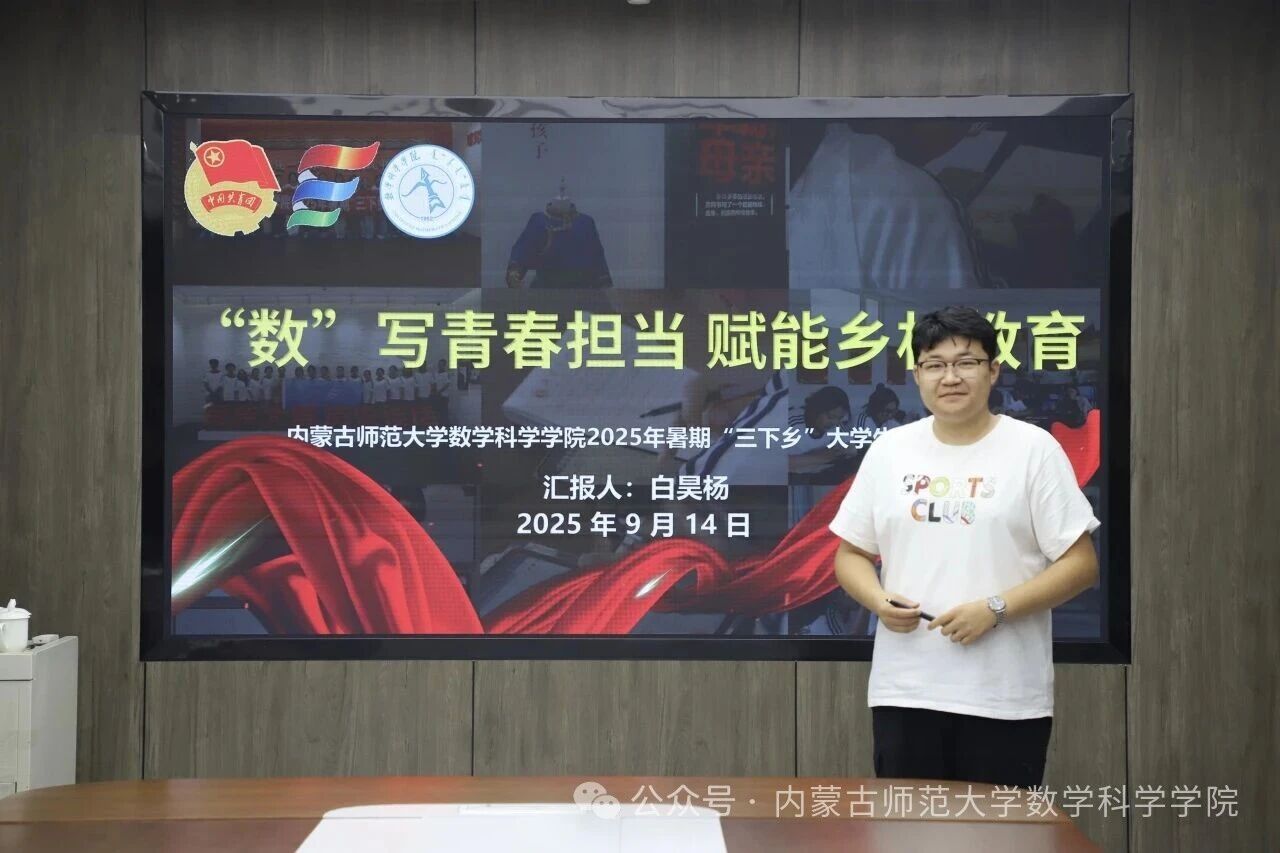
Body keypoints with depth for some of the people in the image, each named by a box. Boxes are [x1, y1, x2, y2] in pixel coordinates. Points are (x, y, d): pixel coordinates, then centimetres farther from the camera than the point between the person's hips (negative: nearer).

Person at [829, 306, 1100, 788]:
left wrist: (994, 609, -16)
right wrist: (879, 601, -8)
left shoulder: (1034, 450, -2)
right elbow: (851, 554, 13)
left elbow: (1080, 564, -5)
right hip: (903, 692, 3)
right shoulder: (888, 450, 8)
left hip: (1006, 699, -3)